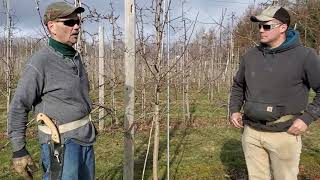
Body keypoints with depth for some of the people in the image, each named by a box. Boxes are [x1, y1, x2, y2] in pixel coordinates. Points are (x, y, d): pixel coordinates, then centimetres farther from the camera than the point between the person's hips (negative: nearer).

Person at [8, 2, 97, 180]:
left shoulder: (75, 56, 7)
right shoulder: (40, 63, -17)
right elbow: (18, 107, -13)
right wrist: (19, 149, -12)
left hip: (85, 139, 8)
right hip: (61, 142, -8)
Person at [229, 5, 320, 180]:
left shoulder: (304, 55, -9)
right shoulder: (250, 55, 5)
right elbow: (238, 86, 18)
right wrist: (234, 110, 6)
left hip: (284, 134, -4)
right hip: (251, 132, 4)